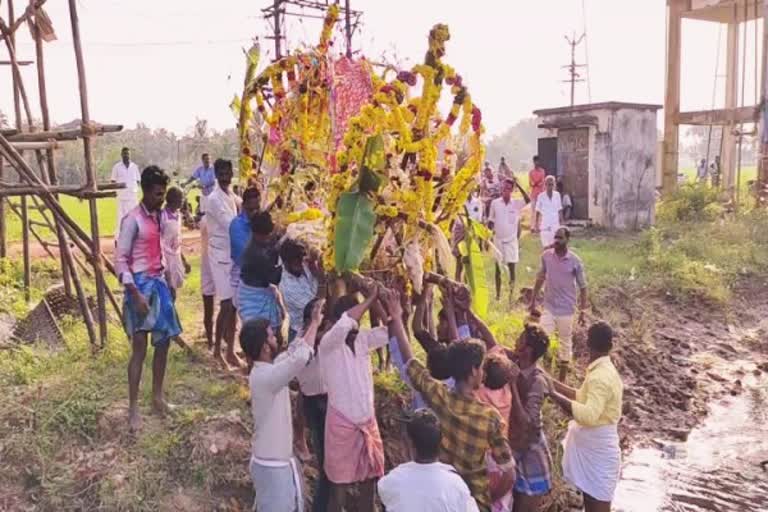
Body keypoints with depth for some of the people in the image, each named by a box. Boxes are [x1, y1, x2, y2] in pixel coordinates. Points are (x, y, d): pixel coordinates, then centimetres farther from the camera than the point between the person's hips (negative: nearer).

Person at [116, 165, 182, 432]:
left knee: (164, 341, 12)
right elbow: (120, 260, -15)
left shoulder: (159, 216, 8)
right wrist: (136, 294, -20)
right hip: (140, 285, -7)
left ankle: (158, 396, 26)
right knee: (139, 347, -4)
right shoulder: (132, 220, -13)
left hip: (159, 282, 8)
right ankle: (133, 408, 6)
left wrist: (164, 281, 11)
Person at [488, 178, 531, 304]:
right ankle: (498, 294, 15)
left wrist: (518, 185, -22)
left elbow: (528, 200, -22)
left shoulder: (516, 203, -3)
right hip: (498, 240, 1)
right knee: (498, 268, 7)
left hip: (512, 240, -1)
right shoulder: (495, 203, -1)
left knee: (511, 268, 2)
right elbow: (490, 221, 4)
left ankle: (512, 294, 10)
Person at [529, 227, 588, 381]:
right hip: (548, 307, 2)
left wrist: (583, 311, -4)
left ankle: (562, 380, 27)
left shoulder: (575, 261, -12)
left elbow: (582, 287, -4)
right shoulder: (546, 256, -5)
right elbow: (540, 278, 8)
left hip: (566, 309, -2)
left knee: (565, 343, 12)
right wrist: (533, 300, 9)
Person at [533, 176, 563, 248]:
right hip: (545, 225, -2)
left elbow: (560, 210, 6)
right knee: (546, 246, -1)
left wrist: (561, 223, 6)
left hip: (555, 224, 2)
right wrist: (536, 225, 0)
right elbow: (538, 212, 0)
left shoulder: (557, 195, 0)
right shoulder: (541, 196, -5)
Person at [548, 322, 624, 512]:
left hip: (597, 453, -9)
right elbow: (583, 397, 17)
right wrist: (555, 384, 12)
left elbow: (589, 415, -38)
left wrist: (555, 395, -34)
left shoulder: (600, 376, -26)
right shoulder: (603, 371, 4)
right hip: (593, 450, 9)